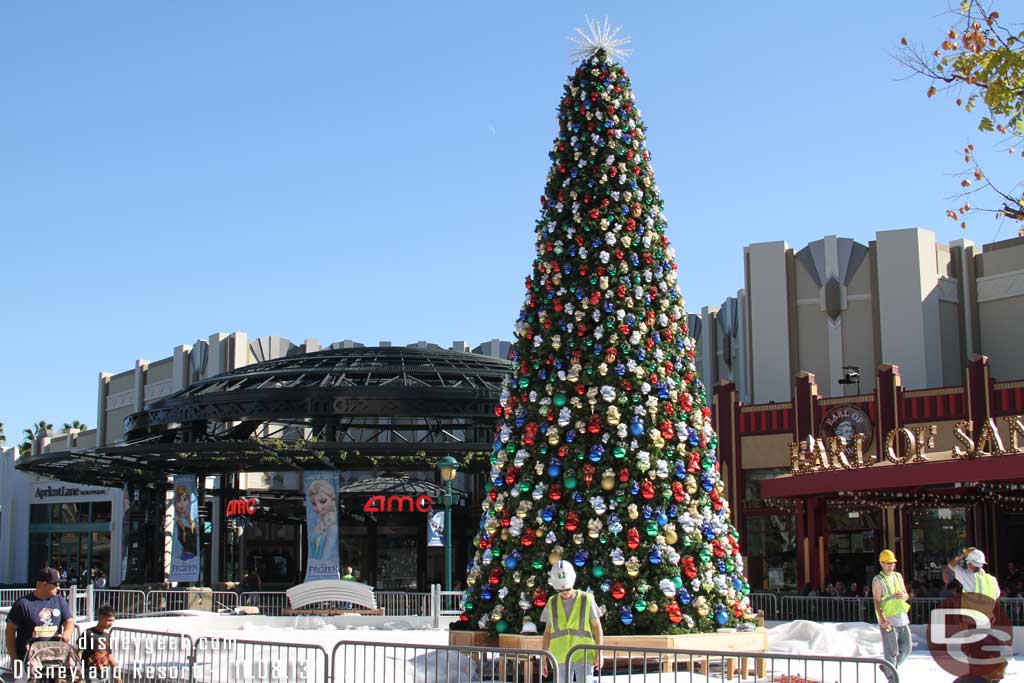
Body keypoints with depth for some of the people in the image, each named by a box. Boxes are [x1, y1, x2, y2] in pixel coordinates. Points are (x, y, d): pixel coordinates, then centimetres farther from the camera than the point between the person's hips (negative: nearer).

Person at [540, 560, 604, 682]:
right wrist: (543, 659, 6)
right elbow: (547, 632, 11)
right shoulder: (552, 604, 6)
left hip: (584, 658, -3)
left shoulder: (587, 600, -2)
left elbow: (597, 628, 0)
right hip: (562, 660, 3)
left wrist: (599, 654, -11)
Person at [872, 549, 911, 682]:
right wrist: (882, 618, -28)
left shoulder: (898, 576, 12)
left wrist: (903, 595, -6)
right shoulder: (878, 580, -7)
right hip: (888, 621, -6)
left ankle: (891, 668, 31)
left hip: (902, 619, 6)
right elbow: (877, 601, -14)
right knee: (891, 651, -4)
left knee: (906, 649, 11)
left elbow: (906, 596, 19)